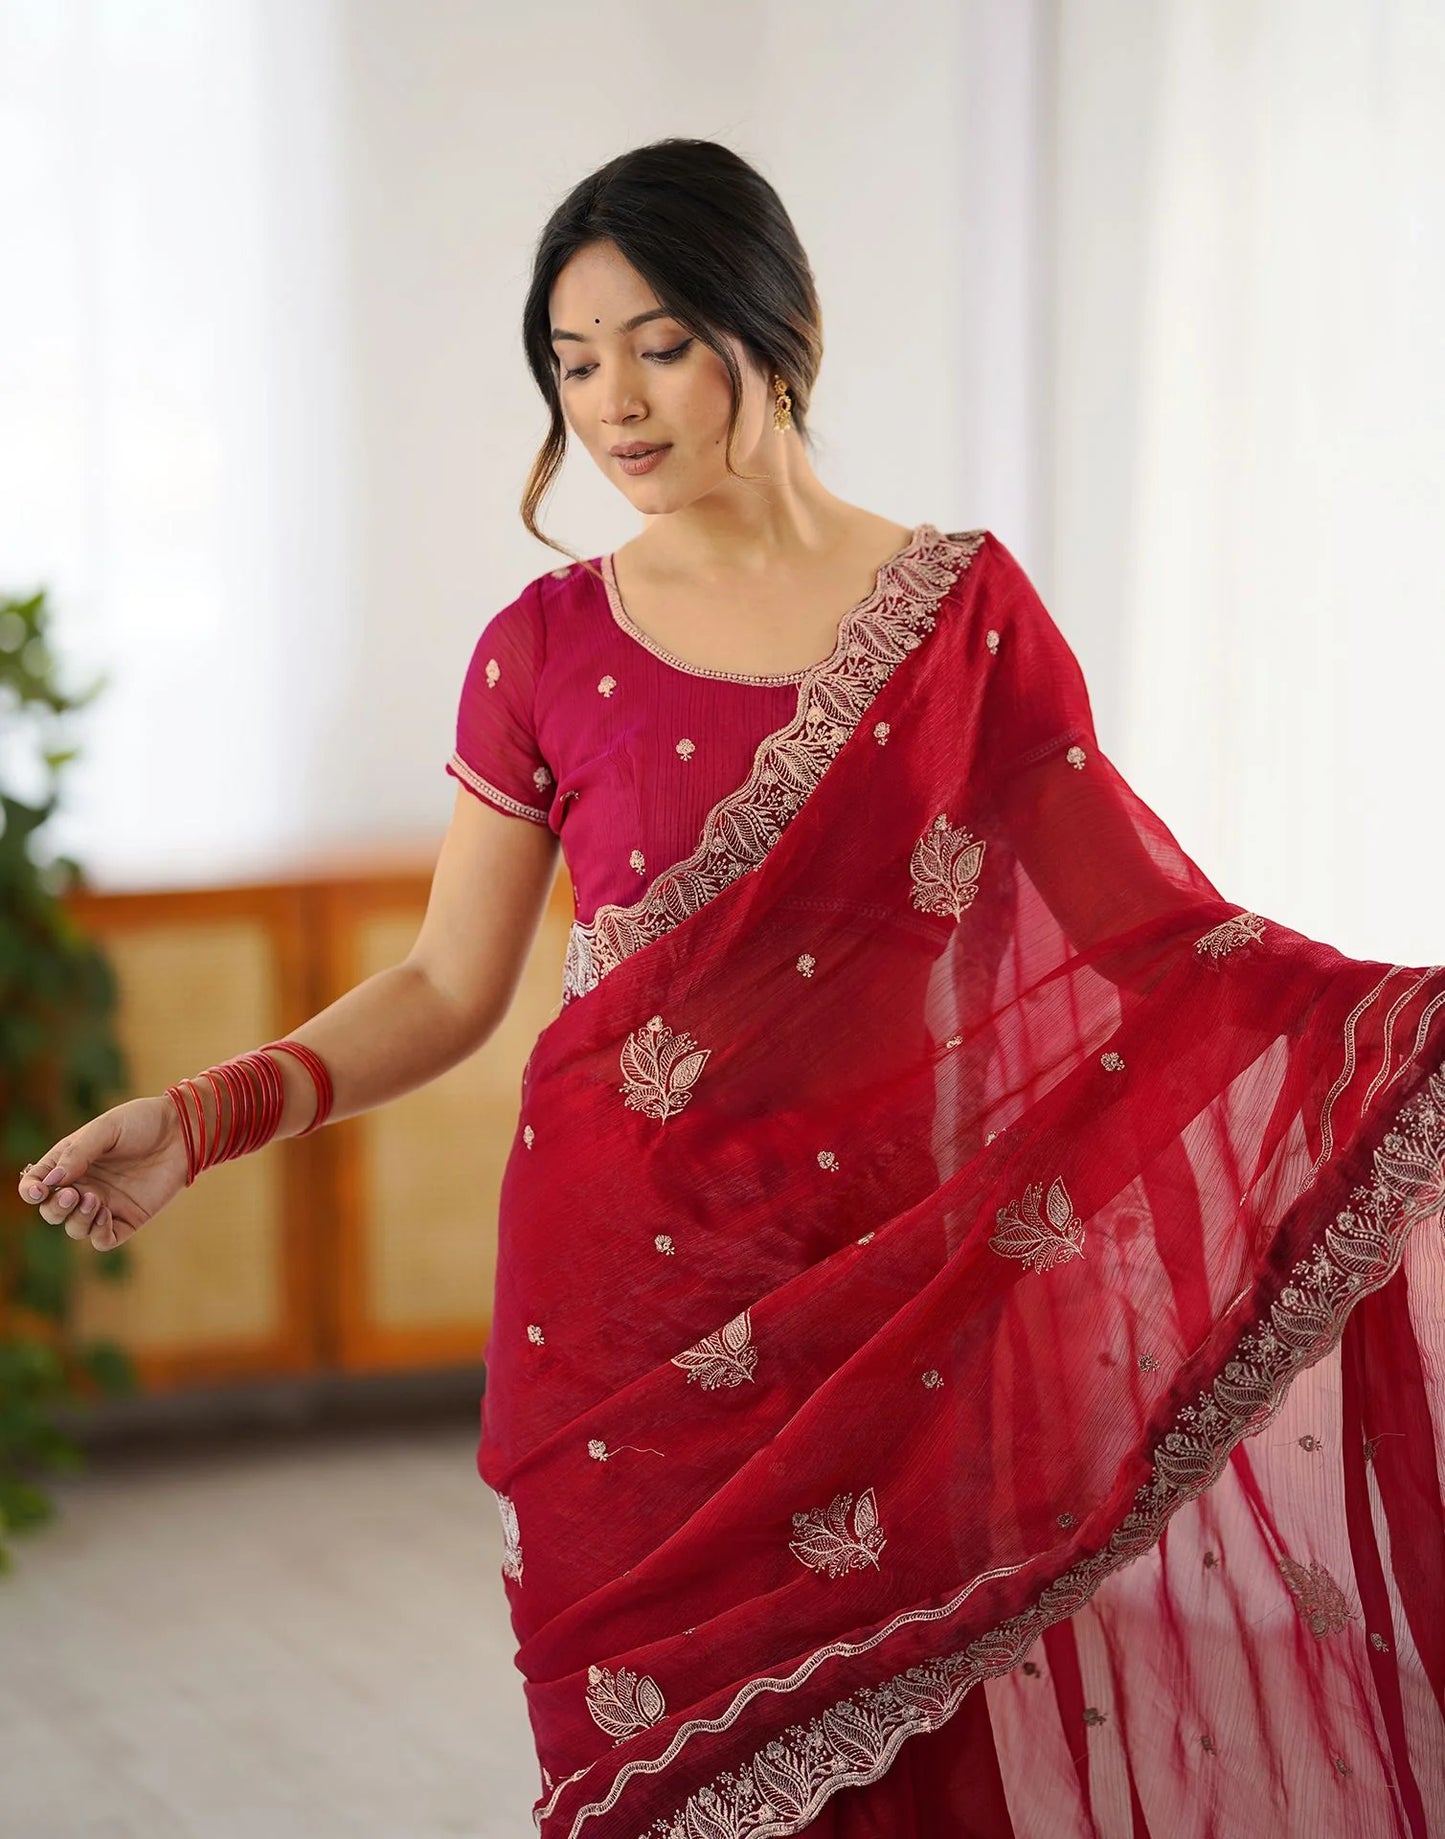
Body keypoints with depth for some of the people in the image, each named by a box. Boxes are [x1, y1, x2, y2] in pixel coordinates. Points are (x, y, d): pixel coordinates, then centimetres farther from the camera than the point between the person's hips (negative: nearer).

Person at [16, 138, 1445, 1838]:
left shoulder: (962, 610, 2)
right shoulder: (547, 649, 4)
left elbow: (1144, 921, 2)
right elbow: (449, 987, 6)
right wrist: (204, 1118, -7)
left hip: (881, 1283, 0)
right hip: (631, 1297, 0)